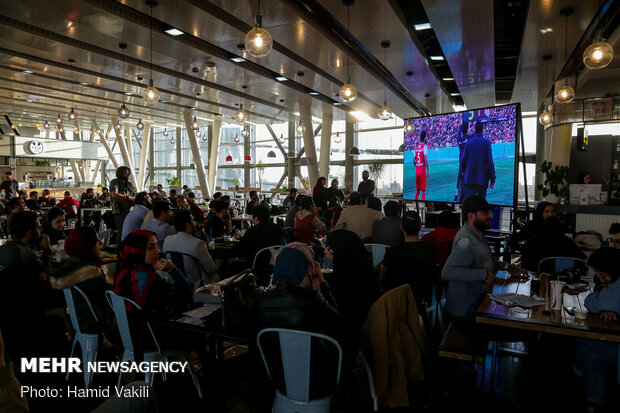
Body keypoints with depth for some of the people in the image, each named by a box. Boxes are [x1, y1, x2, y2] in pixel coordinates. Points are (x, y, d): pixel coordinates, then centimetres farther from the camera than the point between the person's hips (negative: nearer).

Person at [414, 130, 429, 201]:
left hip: (417, 171, 6)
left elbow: (414, 161, 10)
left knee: (417, 190, 13)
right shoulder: (424, 146, -7)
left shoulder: (416, 148, 11)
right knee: (423, 191, -3)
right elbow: (426, 159, -16)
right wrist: (428, 170, -14)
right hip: (423, 171, -6)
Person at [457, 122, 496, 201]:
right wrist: (492, 180, -2)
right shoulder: (487, 142, -3)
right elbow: (490, 162, -6)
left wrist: (460, 177, 13)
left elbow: (462, 161, 4)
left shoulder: (469, 142, 2)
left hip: (469, 179, 1)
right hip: (482, 179, -1)